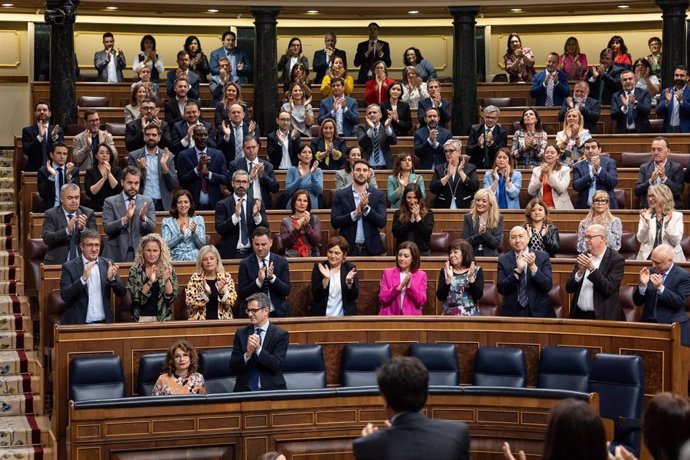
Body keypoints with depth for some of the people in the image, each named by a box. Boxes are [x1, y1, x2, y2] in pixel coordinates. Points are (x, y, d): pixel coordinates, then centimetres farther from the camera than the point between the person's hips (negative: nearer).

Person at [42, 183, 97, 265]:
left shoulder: (88, 213, 8)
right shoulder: (51, 214, 2)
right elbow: (46, 238, -11)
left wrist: (83, 229, -20)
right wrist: (67, 230, -26)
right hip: (58, 262, -1)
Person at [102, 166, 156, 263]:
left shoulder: (147, 202, 7)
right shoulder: (110, 202, 2)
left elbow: (152, 229, 0)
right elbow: (107, 228, -8)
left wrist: (143, 218, -20)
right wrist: (125, 219, -23)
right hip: (116, 254, -1)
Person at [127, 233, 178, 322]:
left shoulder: (168, 269, 4)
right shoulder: (135, 271, 1)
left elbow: (171, 298, -2)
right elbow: (136, 298, -8)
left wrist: (167, 279, -16)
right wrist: (150, 282, -21)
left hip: (163, 318, 1)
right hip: (142, 318, -1)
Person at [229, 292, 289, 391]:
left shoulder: (280, 335, 0)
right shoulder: (241, 333, 7)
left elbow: (277, 365, -10)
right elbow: (232, 368, 2)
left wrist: (259, 349, -21)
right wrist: (248, 354, -15)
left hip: (271, 388, -1)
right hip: (245, 389, 2)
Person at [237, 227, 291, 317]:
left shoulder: (281, 262, 6)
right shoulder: (245, 264, 3)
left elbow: (286, 291, 2)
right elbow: (242, 294, -2)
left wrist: (272, 277, -14)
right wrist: (259, 281, -16)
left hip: (278, 313, 1)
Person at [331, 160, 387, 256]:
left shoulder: (378, 195, 4)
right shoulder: (340, 195, 3)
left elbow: (382, 223, -4)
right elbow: (334, 222, -5)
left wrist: (366, 208, -17)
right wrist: (355, 213, -17)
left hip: (371, 249, 1)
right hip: (348, 248, 0)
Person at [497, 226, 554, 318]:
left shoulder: (543, 257, 4)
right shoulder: (503, 259, 6)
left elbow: (548, 286, -4)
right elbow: (501, 289, -3)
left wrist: (533, 267, -17)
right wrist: (517, 270, -15)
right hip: (512, 311, 0)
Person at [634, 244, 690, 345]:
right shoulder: (650, 273, 9)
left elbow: (679, 302, -14)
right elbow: (637, 302, 7)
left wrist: (660, 288, -24)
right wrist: (643, 285, -11)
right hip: (649, 325, 4)